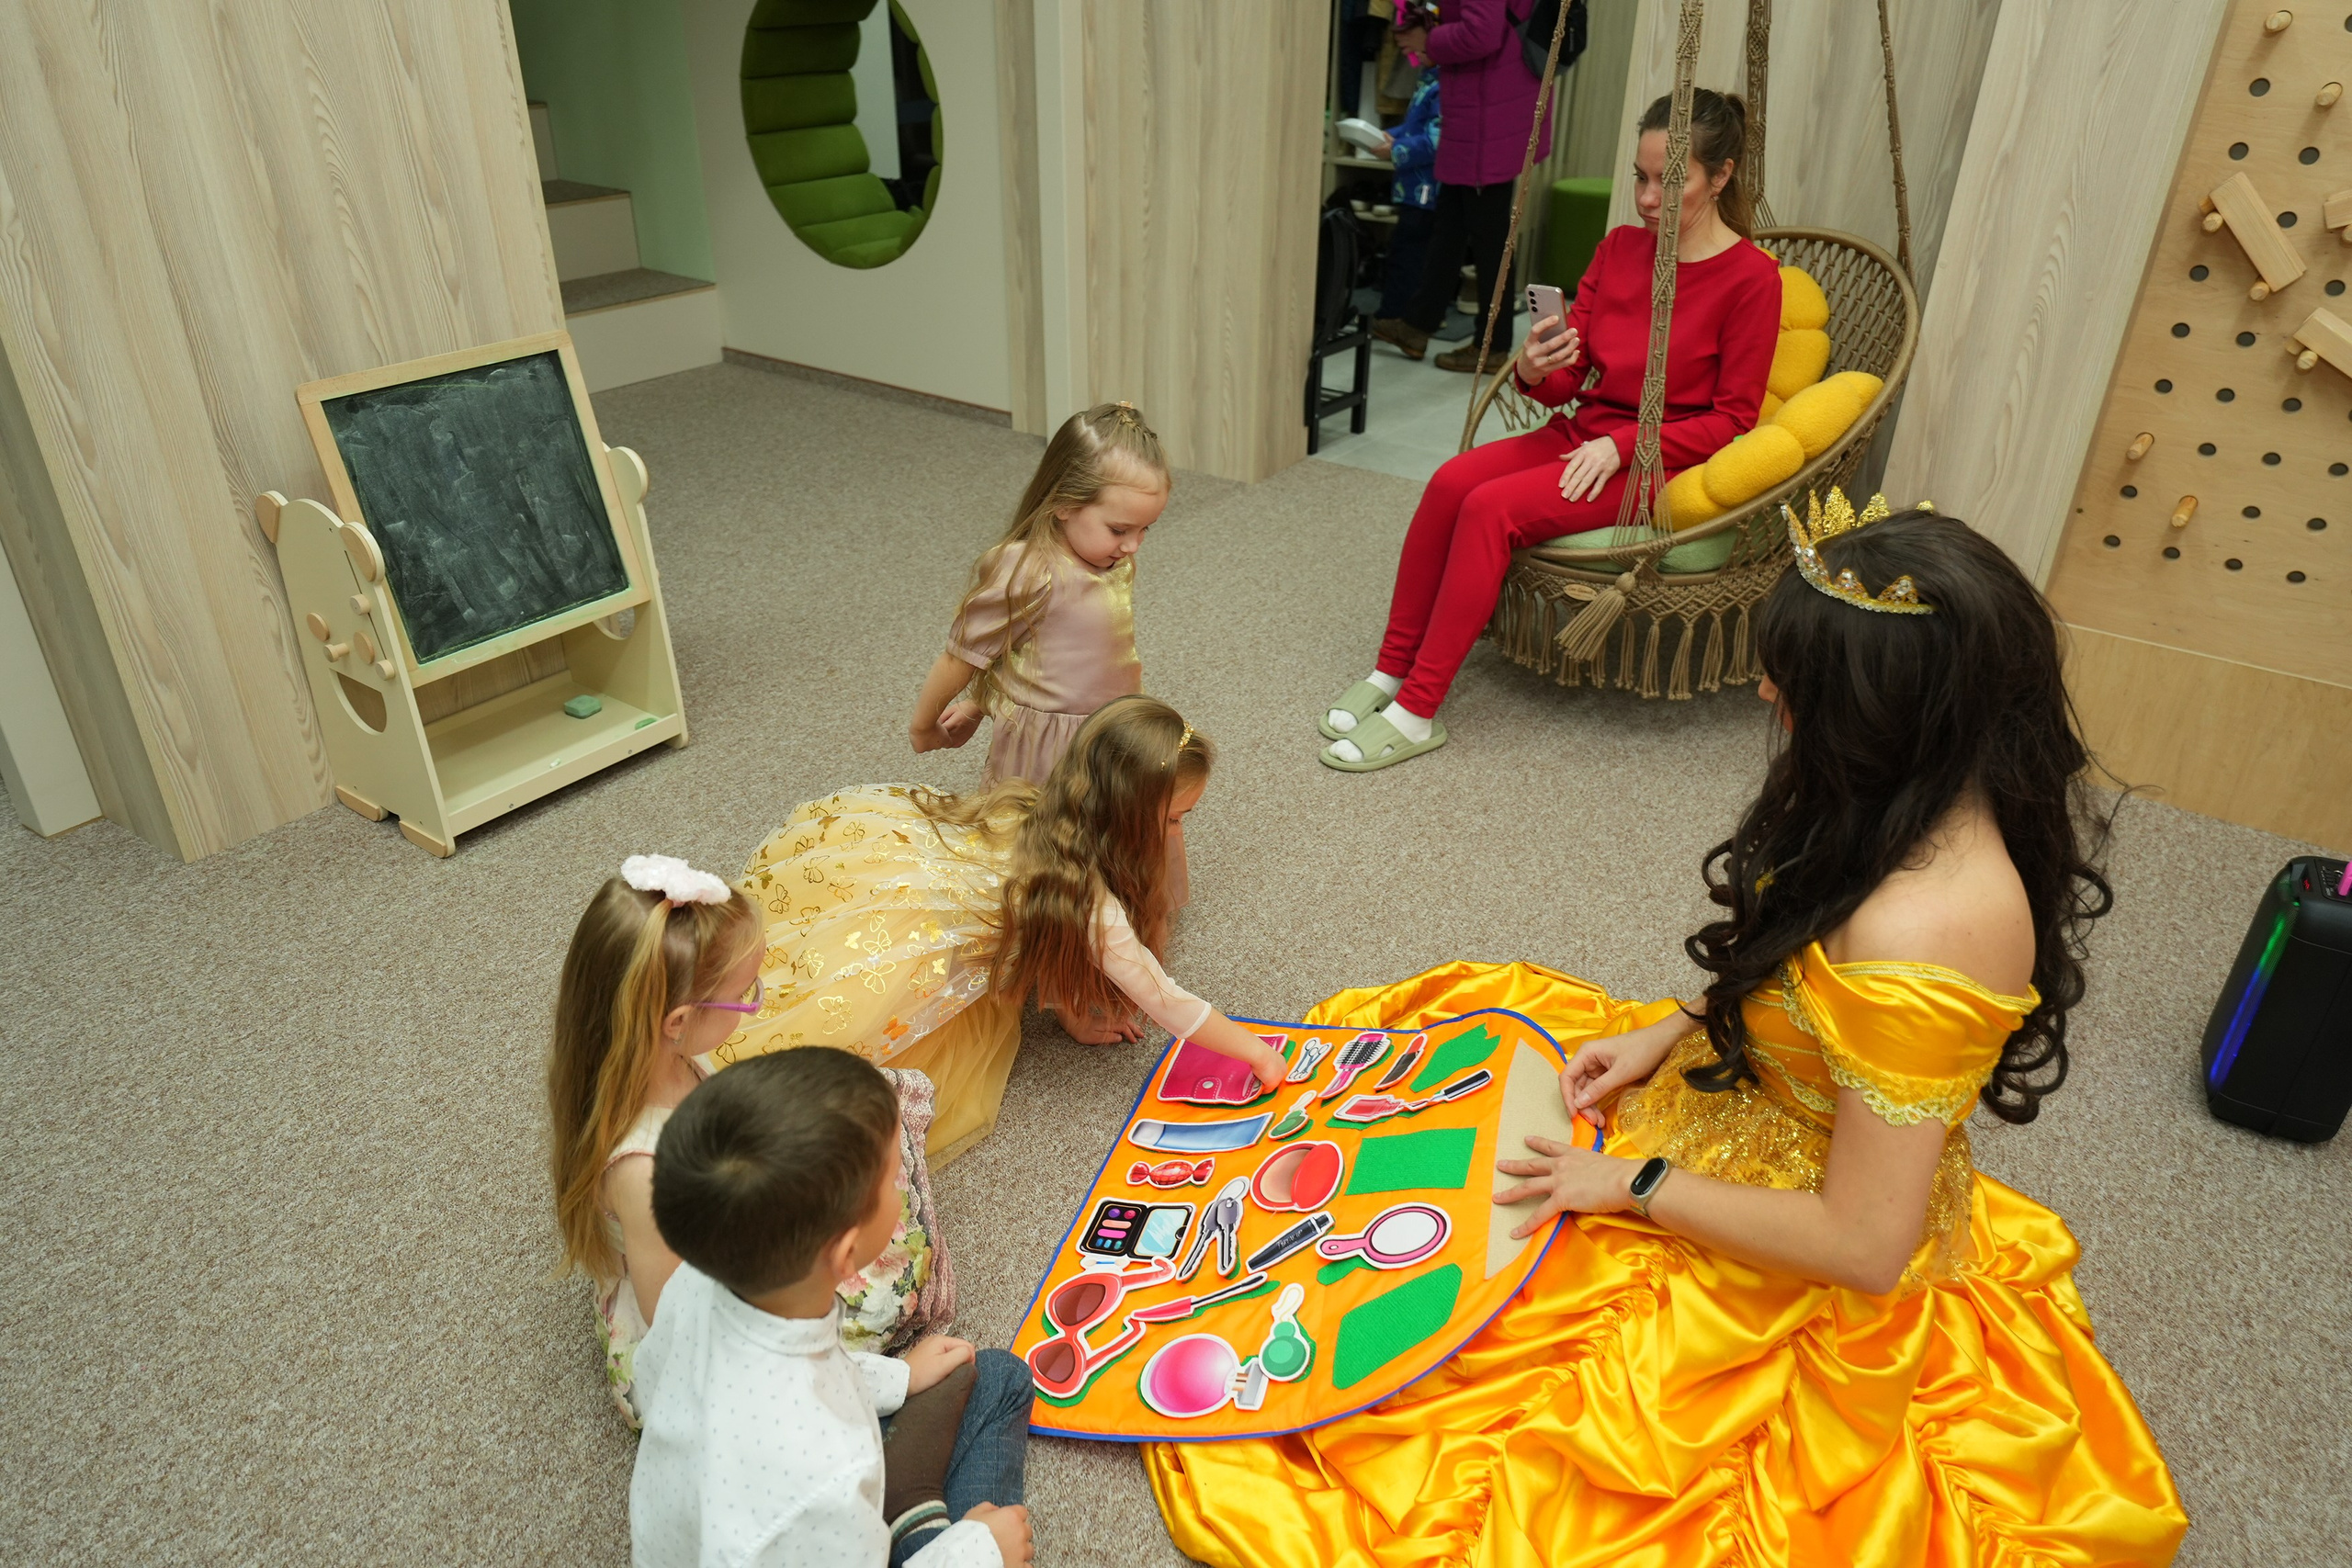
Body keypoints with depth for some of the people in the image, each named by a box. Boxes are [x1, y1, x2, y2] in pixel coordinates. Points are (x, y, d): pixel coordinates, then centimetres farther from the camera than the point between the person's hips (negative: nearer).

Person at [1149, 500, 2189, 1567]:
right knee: (1476, 1010, 17)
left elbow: (1863, 1246, -31)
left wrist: (1634, 1185, -20)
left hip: (1795, 1270, -8)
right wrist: (1669, 1033, -2)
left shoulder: (1915, 933, -39)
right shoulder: (1950, 807, -12)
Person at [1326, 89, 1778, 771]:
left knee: (1492, 507, -28)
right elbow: (1568, 380, 7)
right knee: (1451, 480, -22)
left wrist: (1621, 445, -18)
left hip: (1660, 466, -6)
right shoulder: (1619, 247, 9)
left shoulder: (1751, 278, -9)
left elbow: (1732, 419, -8)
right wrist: (1534, 371, -17)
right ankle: (1390, 671, -15)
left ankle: (1416, 713, -24)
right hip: (1581, 435, 6)